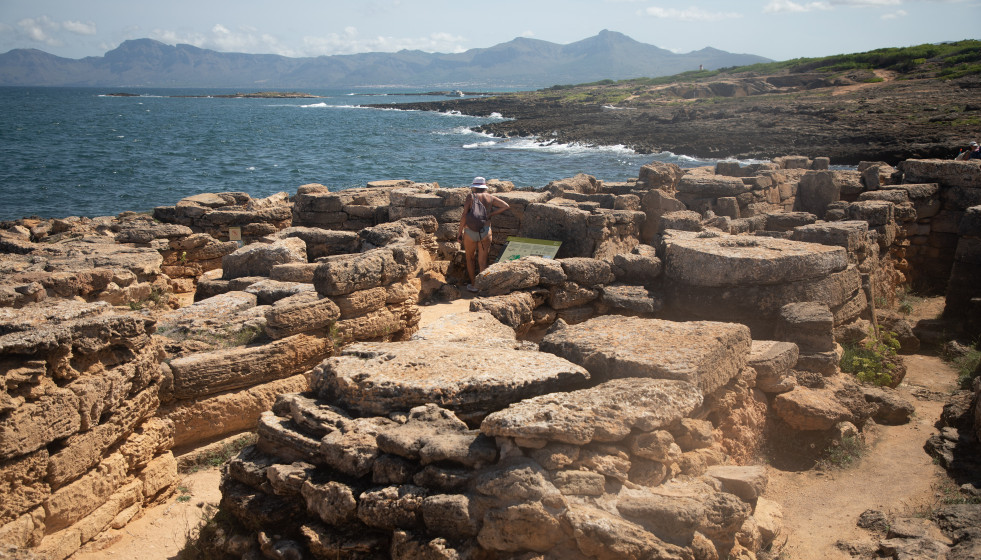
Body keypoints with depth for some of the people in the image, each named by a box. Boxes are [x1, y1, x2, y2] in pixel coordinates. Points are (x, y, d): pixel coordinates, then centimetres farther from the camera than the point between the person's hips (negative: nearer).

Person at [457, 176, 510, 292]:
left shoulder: (470, 196, -3)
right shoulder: (490, 198, 4)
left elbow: (464, 215, -10)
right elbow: (506, 206, 4)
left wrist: (460, 231, -2)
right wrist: (490, 215, 6)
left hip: (470, 232, -1)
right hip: (485, 232, 1)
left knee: (469, 258, 19)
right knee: (482, 262, 7)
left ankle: (473, 284, 22)